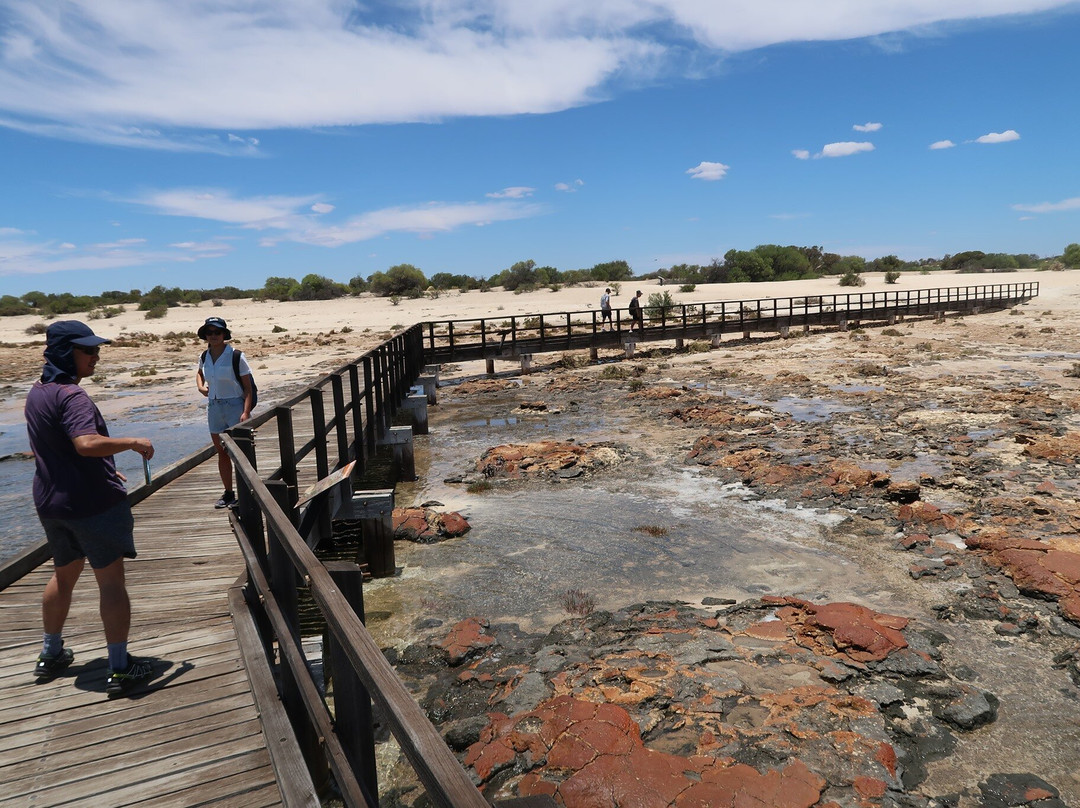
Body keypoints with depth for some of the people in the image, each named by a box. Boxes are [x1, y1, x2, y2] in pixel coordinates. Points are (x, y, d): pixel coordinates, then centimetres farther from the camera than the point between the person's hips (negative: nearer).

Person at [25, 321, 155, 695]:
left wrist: (107, 471, 22)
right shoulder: (71, 396, -20)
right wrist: (133, 443, -23)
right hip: (92, 503, -9)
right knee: (111, 581, 0)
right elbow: (87, 443, -37)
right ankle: (120, 668, 6)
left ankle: (50, 654, 39)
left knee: (64, 574, 25)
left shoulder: (36, 393, 9)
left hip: (51, 502, 9)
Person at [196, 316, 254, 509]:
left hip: (235, 406, -6)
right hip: (214, 407, 6)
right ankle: (228, 493, 23)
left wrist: (246, 411, -22)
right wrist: (201, 386, 7)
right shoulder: (205, 356, 5)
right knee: (221, 453, 12)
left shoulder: (235, 356, -11)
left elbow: (248, 387, -11)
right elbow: (199, 373, 29)